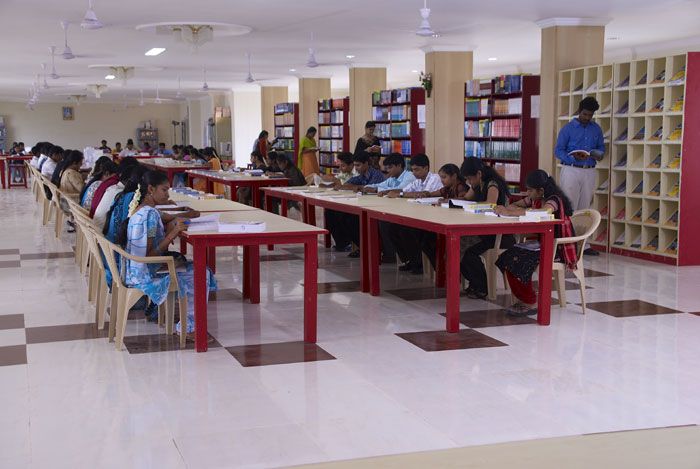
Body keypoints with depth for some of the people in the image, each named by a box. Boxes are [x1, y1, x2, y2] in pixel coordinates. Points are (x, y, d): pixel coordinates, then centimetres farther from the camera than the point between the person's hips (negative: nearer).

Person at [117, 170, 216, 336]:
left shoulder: (137, 210, 8)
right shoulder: (150, 213, -21)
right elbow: (150, 255, -23)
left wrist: (170, 227, 0)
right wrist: (173, 233, -21)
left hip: (135, 271, 10)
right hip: (146, 276, -10)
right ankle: (187, 328, 4)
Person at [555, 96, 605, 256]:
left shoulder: (596, 129, 10)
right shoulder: (568, 128, -3)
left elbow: (601, 148, 17)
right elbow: (558, 150, -7)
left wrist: (598, 154, -7)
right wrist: (573, 157, -24)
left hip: (589, 172, 5)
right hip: (571, 170, -4)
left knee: (584, 209, 9)